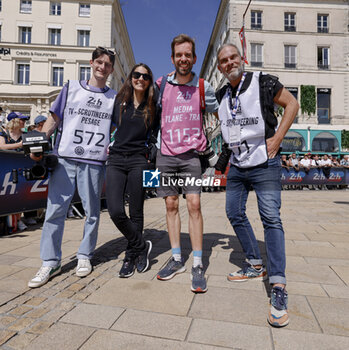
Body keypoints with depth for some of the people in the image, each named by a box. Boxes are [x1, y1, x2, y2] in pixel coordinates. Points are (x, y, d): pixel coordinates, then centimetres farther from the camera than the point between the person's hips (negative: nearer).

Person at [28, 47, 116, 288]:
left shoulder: (114, 98, 13)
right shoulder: (71, 88, 14)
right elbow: (54, 119, 11)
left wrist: (113, 146, -4)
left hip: (94, 162, 0)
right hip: (64, 158, 1)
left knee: (92, 212, 5)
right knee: (55, 210, 0)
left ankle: (85, 257, 22)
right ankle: (50, 262, 13)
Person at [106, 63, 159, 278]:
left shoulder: (151, 108, 8)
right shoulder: (119, 102, 11)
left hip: (138, 161, -1)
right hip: (116, 159, 1)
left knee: (136, 212, 2)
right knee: (115, 211, -11)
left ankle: (131, 257, 19)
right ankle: (141, 246, 10)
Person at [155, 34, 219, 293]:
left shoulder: (203, 87, 4)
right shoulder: (161, 85, 7)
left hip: (191, 155, -2)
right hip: (166, 154, 2)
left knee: (194, 205, -8)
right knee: (171, 205, 5)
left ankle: (197, 265, 2)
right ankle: (176, 259, 18)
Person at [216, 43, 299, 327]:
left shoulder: (263, 82, -4)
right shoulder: (222, 95, 11)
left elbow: (292, 104, -1)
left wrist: (277, 138, -11)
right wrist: (233, 145, 12)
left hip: (264, 163, -6)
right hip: (237, 165, 7)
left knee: (271, 218, -11)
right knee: (235, 214, 7)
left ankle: (279, 287, -3)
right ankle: (256, 265, 25)